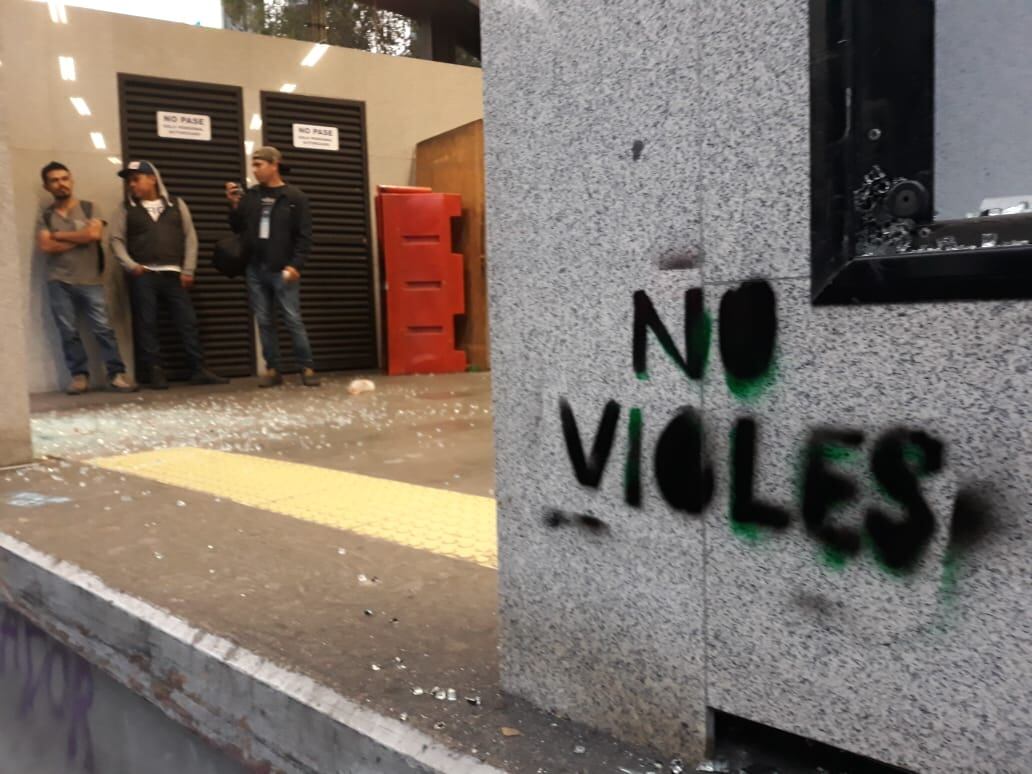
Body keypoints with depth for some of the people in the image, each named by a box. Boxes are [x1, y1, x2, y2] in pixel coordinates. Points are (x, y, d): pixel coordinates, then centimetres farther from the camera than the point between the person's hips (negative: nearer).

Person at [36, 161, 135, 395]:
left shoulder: (89, 208, 8)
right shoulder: (44, 215, 10)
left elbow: (95, 234, -10)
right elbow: (45, 246, -5)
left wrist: (60, 235, -2)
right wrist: (80, 238, -5)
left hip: (91, 281, -1)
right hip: (59, 282, 1)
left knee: (103, 328, -6)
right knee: (68, 332, 0)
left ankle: (116, 373, -4)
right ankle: (79, 376, 5)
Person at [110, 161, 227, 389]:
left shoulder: (176, 204, 10)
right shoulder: (126, 208, 10)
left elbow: (190, 236, 8)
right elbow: (116, 239, 6)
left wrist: (188, 270, 0)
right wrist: (130, 265, -9)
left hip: (173, 274, 0)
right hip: (143, 275, 0)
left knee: (188, 321, -1)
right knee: (147, 324, -1)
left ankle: (198, 370, 5)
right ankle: (156, 373, 5)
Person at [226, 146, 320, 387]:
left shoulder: (295, 197, 0)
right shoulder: (249, 195, 11)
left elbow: (304, 236, -5)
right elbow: (238, 228, 14)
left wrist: (295, 264, -14)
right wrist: (234, 206, -2)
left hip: (282, 270, -4)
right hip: (255, 270, 4)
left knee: (293, 320, -6)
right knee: (264, 321, 6)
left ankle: (307, 368, 1)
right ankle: (272, 369, 12)